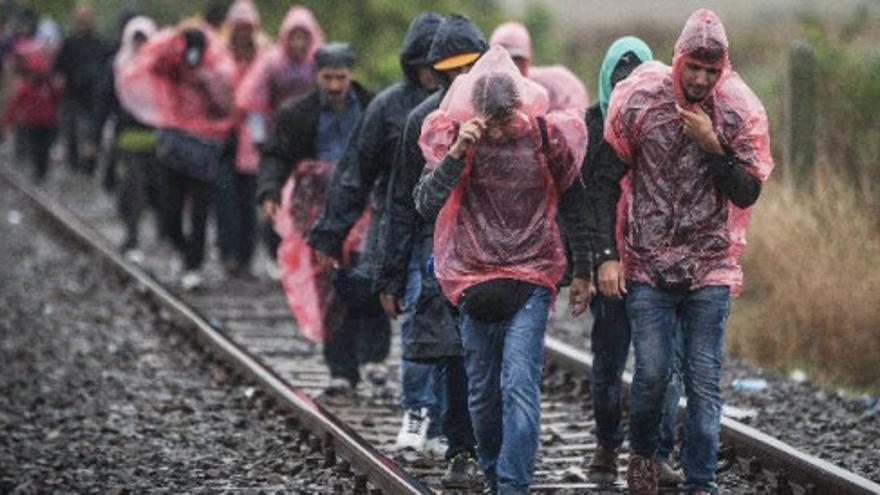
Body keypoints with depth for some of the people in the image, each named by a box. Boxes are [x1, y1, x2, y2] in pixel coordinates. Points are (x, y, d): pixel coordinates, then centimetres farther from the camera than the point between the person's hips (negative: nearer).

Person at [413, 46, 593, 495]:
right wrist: (458, 153, -29)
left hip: (531, 277, -2)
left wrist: (582, 272, 12)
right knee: (482, 390, 10)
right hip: (474, 279, 2)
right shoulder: (454, 137, -7)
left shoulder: (548, 137, -7)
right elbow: (426, 205, -18)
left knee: (520, 384, -15)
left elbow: (573, 208, 7)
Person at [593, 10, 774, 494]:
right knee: (652, 373, -4)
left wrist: (713, 147, -17)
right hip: (646, 267, 0)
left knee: (704, 381, -2)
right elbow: (608, 179, 3)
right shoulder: (639, 100, -4)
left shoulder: (739, 112, -3)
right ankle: (642, 451, 25)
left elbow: (748, 193, -2)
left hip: (709, 270, 0)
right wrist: (607, 254, -1)